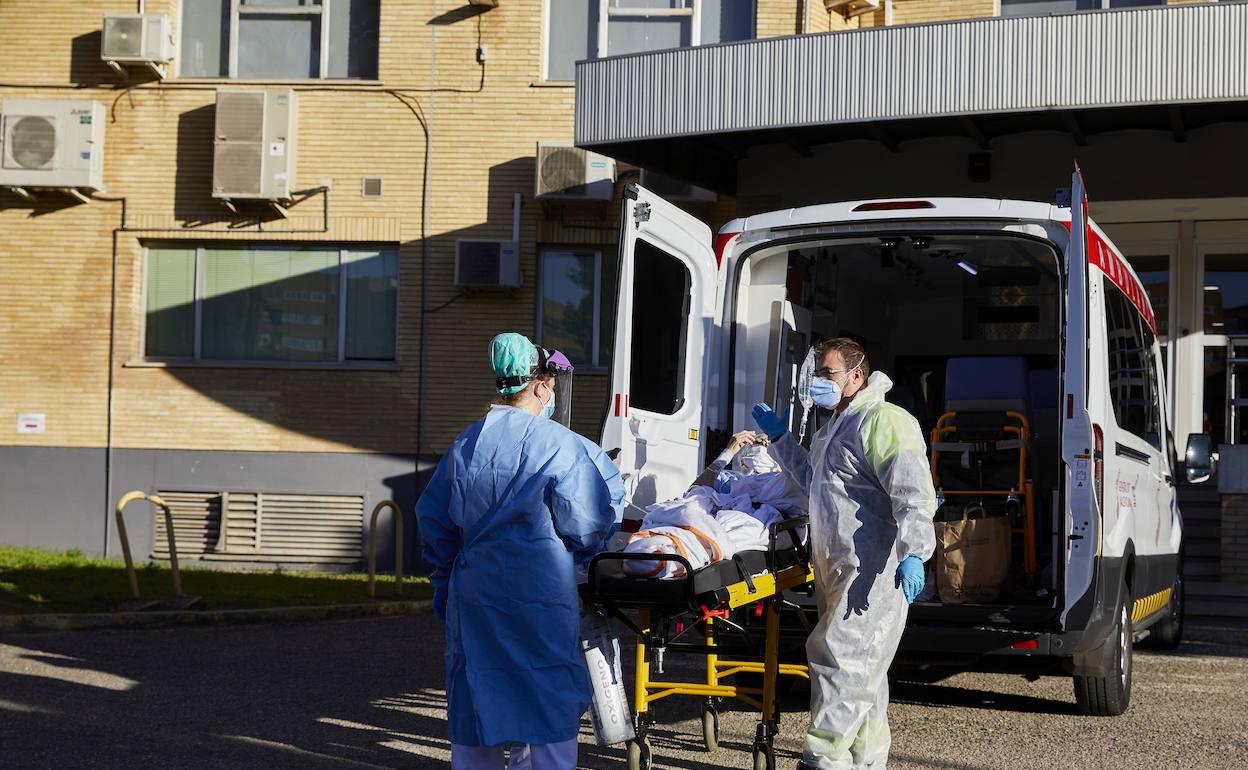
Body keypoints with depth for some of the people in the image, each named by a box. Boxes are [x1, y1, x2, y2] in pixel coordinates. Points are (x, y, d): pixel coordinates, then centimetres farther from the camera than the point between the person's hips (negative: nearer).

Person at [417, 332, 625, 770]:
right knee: (550, 701, 2)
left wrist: (445, 582, 21)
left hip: (473, 588, 5)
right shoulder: (558, 445, -9)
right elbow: (586, 525, -7)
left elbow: (434, 520, 12)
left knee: (476, 698, 12)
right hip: (540, 592, -5)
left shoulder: (465, 444, 7)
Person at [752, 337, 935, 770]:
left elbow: (912, 493, -24)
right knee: (861, 666, 16)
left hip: (874, 570, -11)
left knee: (839, 657, -11)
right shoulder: (835, 427, 21)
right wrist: (779, 437, 33)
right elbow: (813, 478, 39)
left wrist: (913, 552, -33)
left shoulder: (882, 421, -13)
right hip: (837, 569, 11)